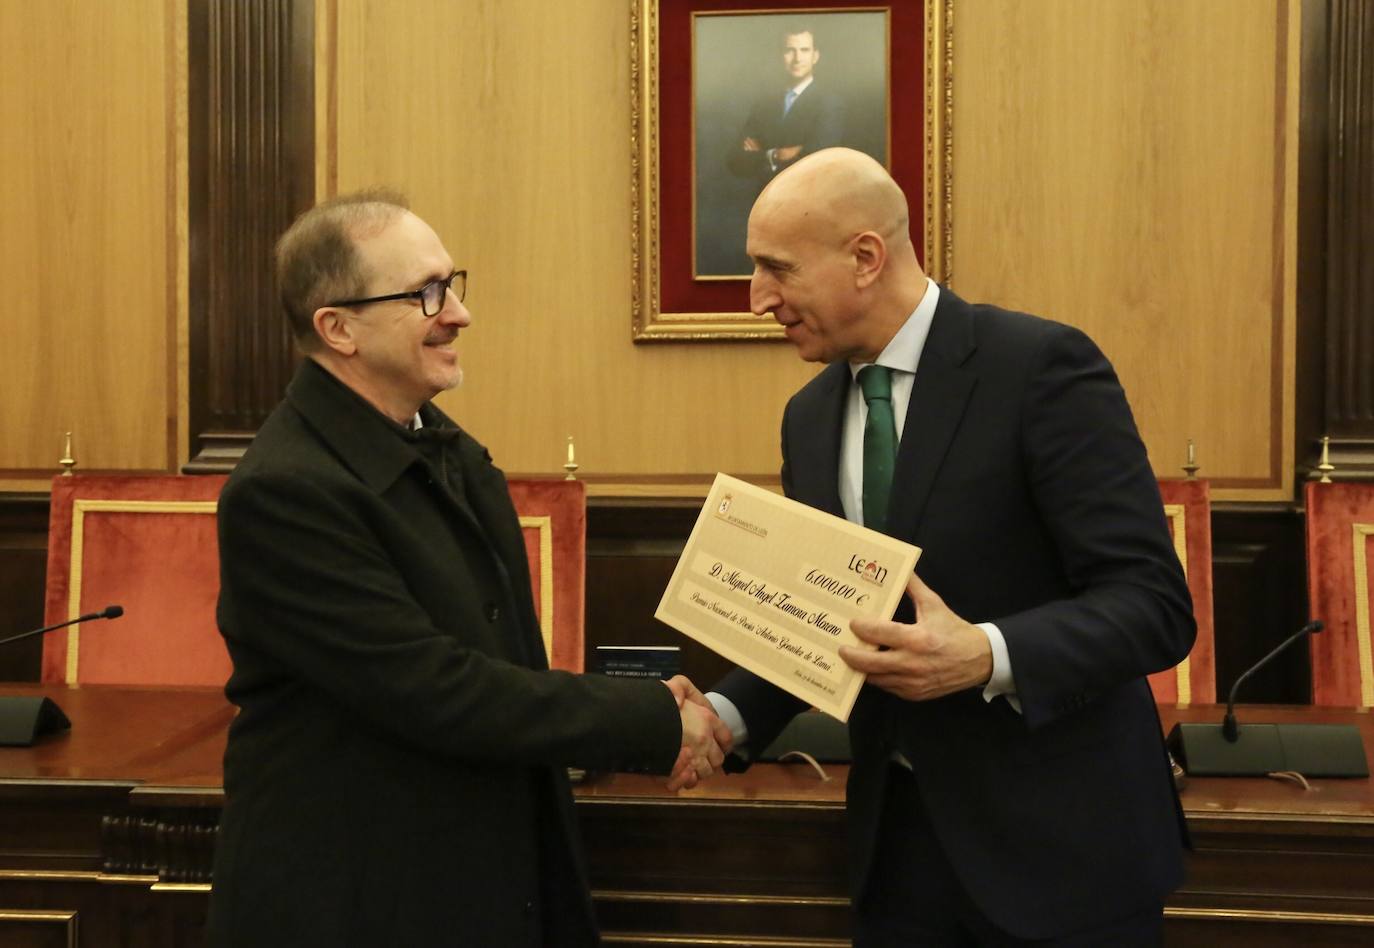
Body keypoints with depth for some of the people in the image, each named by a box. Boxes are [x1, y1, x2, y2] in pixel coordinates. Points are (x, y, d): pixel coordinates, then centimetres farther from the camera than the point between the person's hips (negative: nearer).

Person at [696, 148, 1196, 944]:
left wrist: (987, 657, -32)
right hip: (899, 829, 6)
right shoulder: (810, 417, 7)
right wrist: (730, 714, -5)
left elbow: (1154, 602, -18)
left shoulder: (1042, 367, -14)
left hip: (1060, 836, -5)